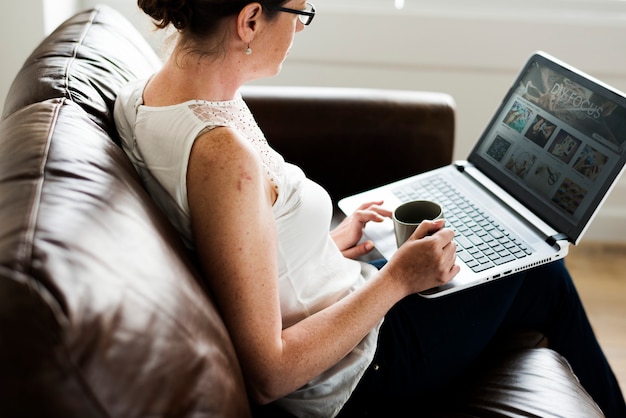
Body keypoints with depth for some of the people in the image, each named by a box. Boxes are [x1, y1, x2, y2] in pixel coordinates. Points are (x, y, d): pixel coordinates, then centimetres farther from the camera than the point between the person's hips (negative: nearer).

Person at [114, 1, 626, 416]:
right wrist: (397, 278, -21)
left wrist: (327, 243, 6)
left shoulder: (143, 94, -6)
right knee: (546, 277, 13)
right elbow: (270, 374, -30)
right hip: (347, 375, -9)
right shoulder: (221, 151, -35)